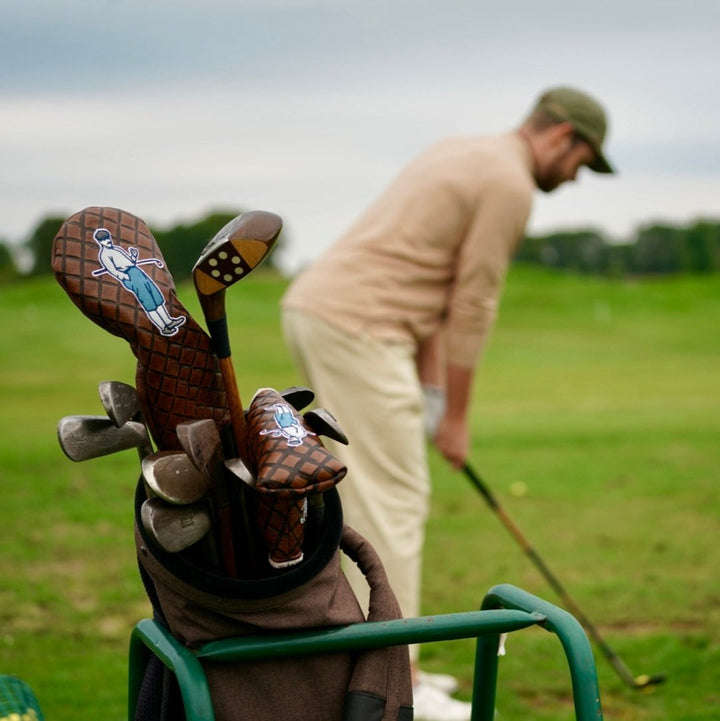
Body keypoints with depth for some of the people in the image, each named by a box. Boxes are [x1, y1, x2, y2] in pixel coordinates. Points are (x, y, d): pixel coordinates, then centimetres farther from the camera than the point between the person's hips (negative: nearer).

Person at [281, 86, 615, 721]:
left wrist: (431, 387, 18)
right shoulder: (511, 185, -8)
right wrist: (456, 418, 1)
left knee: (377, 498, 15)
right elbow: (474, 306, -8)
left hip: (313, 311, 10)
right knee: (392, 502, -5)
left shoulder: (461, 157, 23)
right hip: (357, 330, -10)